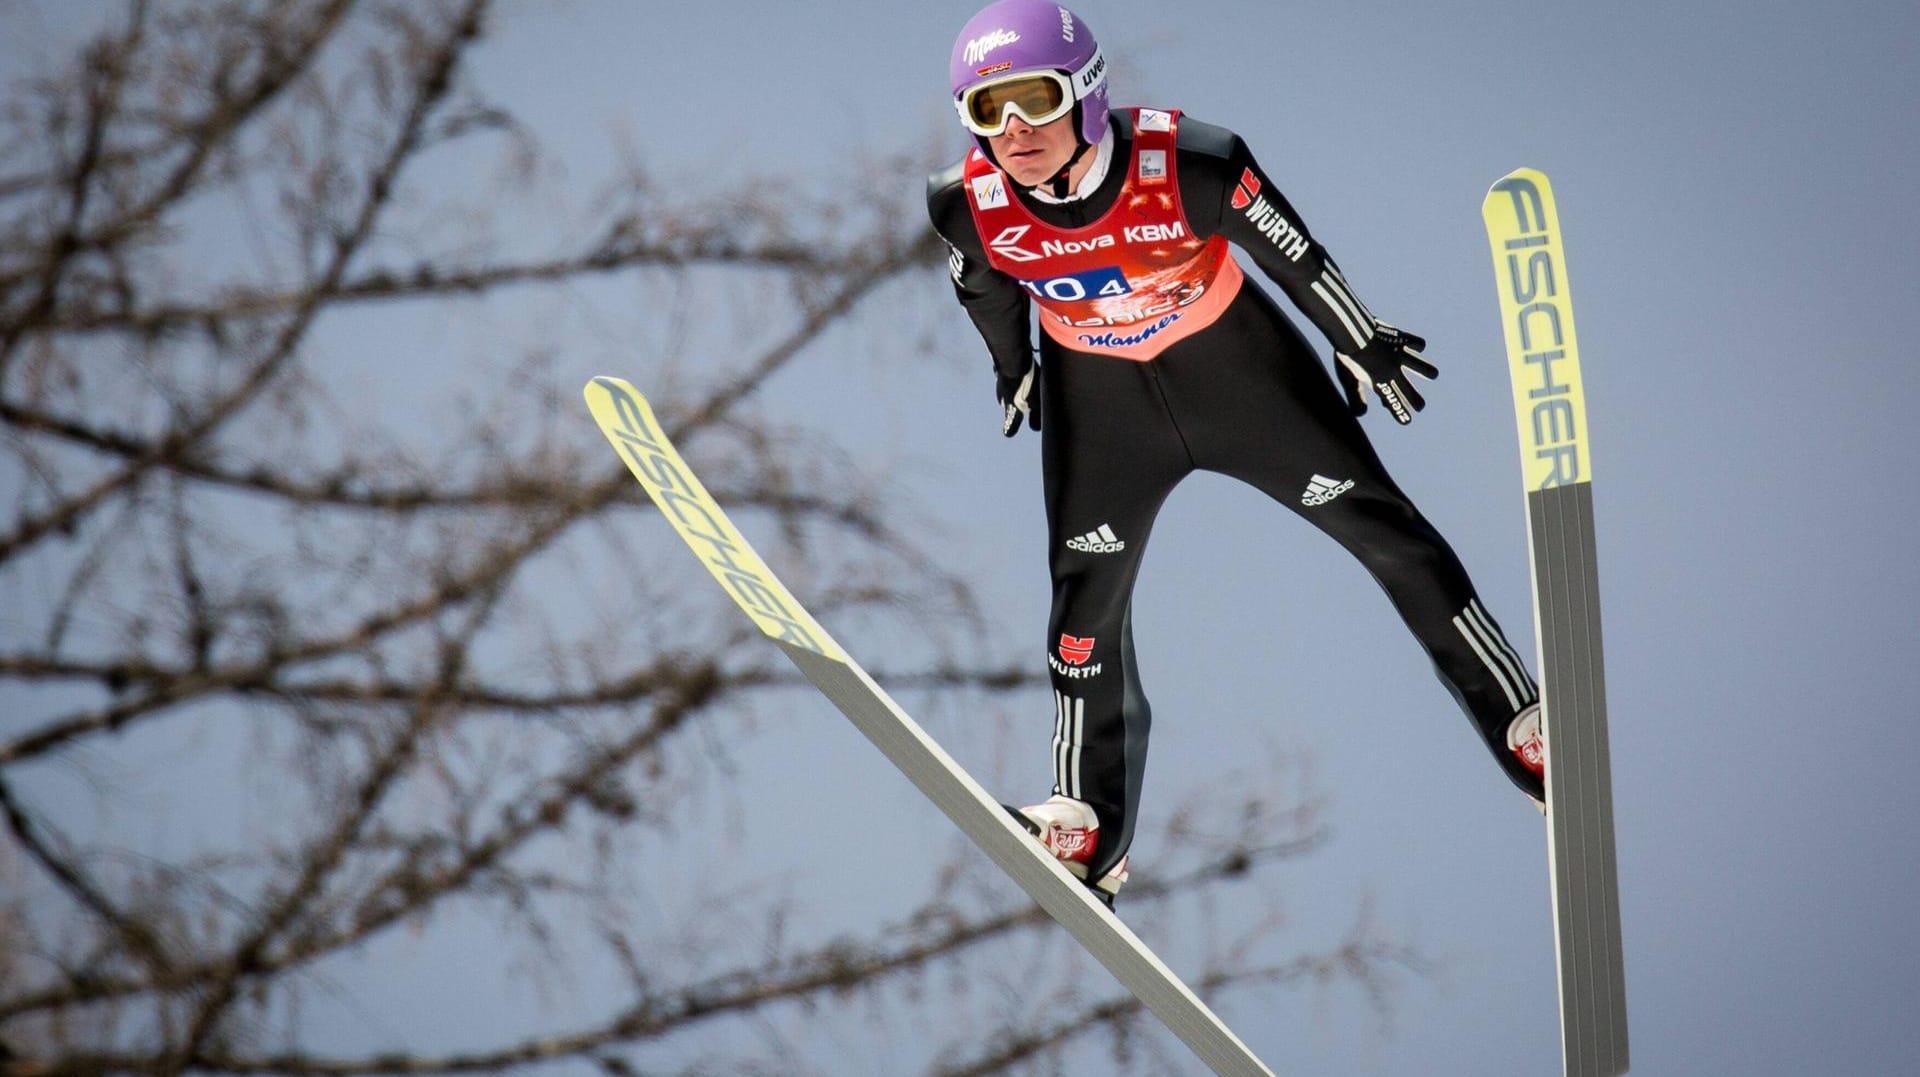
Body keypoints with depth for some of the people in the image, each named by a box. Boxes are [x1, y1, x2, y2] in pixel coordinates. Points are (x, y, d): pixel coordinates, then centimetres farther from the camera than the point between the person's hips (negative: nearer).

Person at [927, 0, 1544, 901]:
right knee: (1086, 595, 2)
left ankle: (1525, 732, 13)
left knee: (1380, 526, 2)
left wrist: (1361, 343, -3)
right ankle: (1089, 833, 15)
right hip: (1096, 394, 2)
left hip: (1233, 362, -2)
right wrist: (1013, 368, 15)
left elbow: (1292, 252, -16)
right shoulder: (969, 205, -26)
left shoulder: (1185, 165, -34)